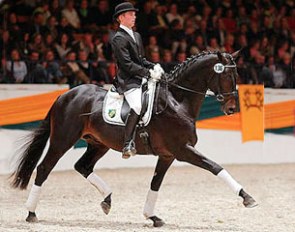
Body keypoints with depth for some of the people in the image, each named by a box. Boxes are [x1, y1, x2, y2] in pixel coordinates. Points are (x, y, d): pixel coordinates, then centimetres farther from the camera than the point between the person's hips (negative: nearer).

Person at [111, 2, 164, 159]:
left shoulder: (136, 36, 21)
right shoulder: (119, 39, -7)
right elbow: (127, 64, -16)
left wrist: (154, 67, 5)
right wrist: (148, 73, -19)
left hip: (142, 80, 9)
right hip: (128, 82, -9)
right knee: (138, 105, -32)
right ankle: (128, 144, -35)